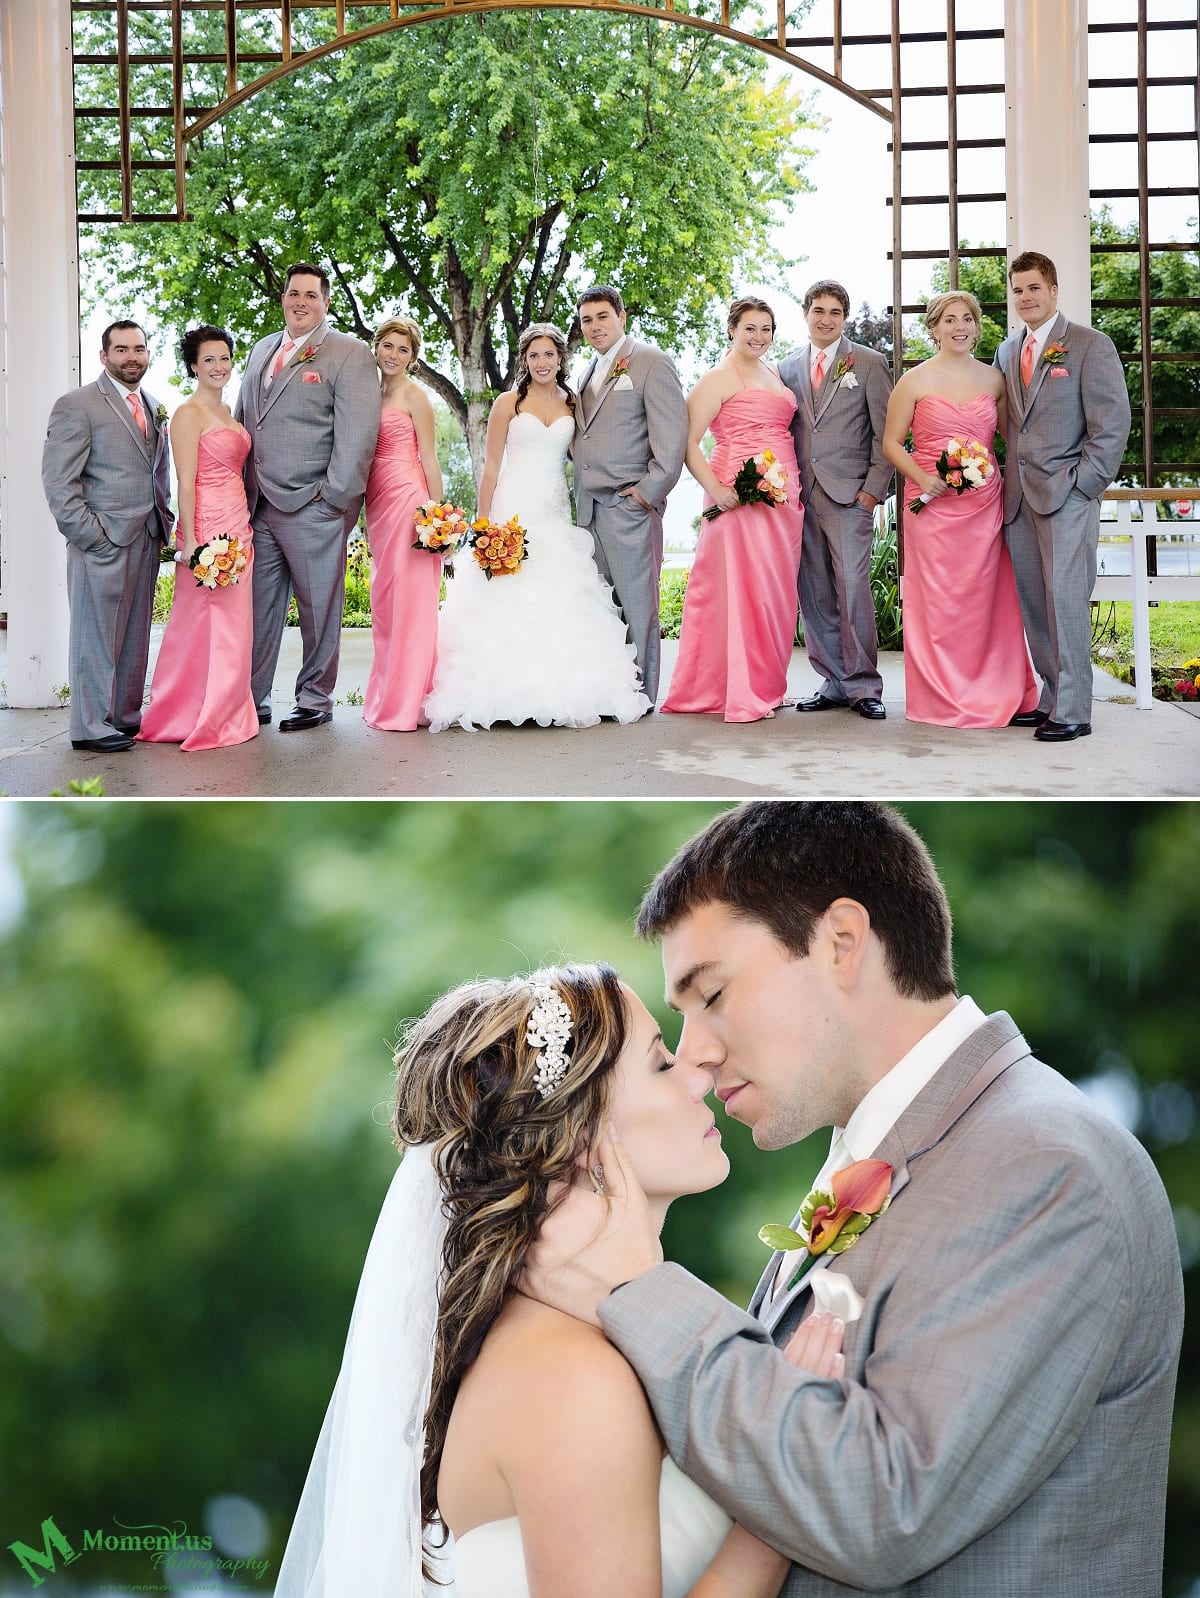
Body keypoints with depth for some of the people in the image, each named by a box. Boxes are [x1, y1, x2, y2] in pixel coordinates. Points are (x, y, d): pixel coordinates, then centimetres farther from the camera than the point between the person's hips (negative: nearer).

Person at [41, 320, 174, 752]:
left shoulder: (153, 407, 16)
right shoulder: (77, 405, -5)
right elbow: (59, 482, -9)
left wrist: (164, 523, 12)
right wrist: (90, 536, -14)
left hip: (147, 540, 7)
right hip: (104, 540, -7)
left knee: (135, 635, 11)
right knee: (96, 633, -2)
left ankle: (126, 716, 19)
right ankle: (91, 726, 3)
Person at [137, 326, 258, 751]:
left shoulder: (226, 411, 16)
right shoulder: (189, 414, -9)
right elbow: (186, 482, -14)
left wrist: (244, 527, 13)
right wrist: (190, 541, -19)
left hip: (239, 525, 9)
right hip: (208, 525, -8)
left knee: (234, 623, 10)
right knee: (207, 619, -5)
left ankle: (227, 714, 17)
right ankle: (199, 720, 3)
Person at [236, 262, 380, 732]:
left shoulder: (349, 354, -3)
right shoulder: (261, 350, 18)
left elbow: (358, 432, -11)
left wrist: (334, 496, -15)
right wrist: (240, 489, 13)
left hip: (312, 506, -6)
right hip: (258, 505, 6)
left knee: (319, 608, 3)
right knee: (257, 608, 7)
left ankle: (316, 700, 14)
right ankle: (252, 699, 14)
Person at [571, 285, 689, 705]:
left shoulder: (652, 362, -2)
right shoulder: (589, 373, 22)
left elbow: (671, 437, -9)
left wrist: (648, 493, -14)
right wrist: (581, 497, 11)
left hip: (630, 504, -7)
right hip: (590, 508, 7)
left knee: (637, 602, -5)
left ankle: (642, 694, -1)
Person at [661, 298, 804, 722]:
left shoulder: (772, 373, 19)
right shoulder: (719, 379, -4)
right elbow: (686, 441, -10)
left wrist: (796, 487, 9)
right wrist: (714, 488, -21)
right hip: (741, 493, -7)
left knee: (775, 589, 8)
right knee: (742, 585, -8)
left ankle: (766, 684, 15)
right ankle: (742, 695, -6)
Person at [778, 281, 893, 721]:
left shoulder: (869, 364, 4)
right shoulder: (788, 367, 15)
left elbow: (885, 433, 1)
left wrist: (874, 488, -7)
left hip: (849, 493, -4)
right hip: (800, 495, 4)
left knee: (852, 587, -11)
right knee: (814, 594, 4)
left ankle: (863, 685, -4)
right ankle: (834, 682, 11)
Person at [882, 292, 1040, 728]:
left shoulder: (993, 379, 10)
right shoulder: (915, 381, 1)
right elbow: (891, 443, 3)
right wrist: (922, 478, -13)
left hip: (985, 503, 3)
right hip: (934, 504, -3)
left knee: (989, 598, 2)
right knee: (938, 601, -2)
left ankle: (1000, 696, 9)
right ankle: (944, 699, 6)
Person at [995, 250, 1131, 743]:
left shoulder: (1091, 346, -1)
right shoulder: (1006, 352, 17)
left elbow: (1112, 424, -5)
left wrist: (1083, 484, -11)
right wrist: (1006, 481, 7)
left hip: (1067, 497, -6)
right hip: (1020, 498, 6)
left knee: (1066, 601, -9)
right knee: (1033, 604, 6)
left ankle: (1072, 712, -6)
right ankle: (1052, 697, 14)